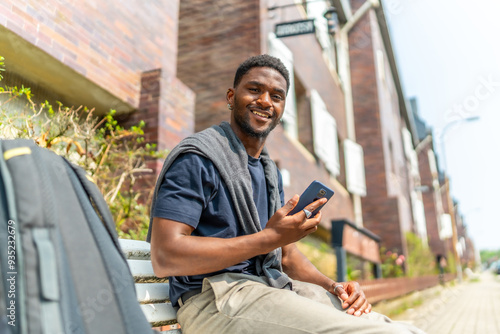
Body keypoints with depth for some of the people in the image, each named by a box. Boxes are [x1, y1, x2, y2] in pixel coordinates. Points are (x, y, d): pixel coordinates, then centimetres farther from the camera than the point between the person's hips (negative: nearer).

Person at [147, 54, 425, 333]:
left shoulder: (271, 172, 19)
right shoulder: (197, 158, -8)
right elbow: (165, 258, -18)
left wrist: (333, 286, 1)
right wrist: (268, 239, -18)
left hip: (276, 286, 8)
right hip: (216, 298, -7)